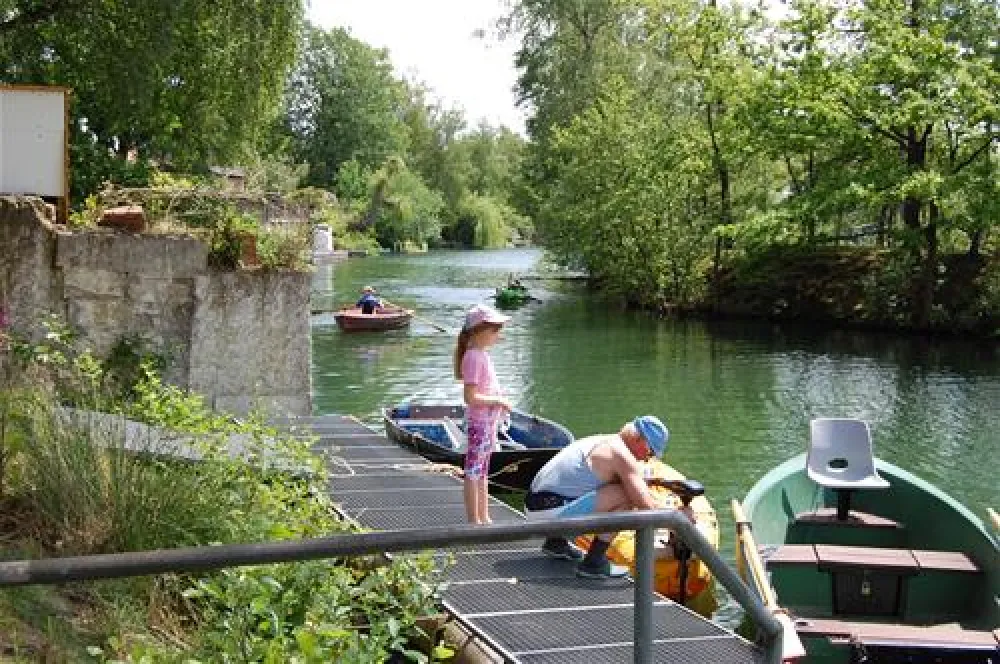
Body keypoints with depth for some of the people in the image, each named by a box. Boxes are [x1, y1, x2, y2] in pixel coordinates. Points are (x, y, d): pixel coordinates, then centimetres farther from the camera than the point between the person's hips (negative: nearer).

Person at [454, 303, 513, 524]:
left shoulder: (482, 354, 11)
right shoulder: (474, 357, -19)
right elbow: (471, 397, -25)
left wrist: (499, 403, 10)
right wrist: (498, 401, -18)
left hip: (489, 422, 10)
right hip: (479, 423, -10)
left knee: (482, 472, 16)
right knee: (474, 472, -3)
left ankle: (484, 518, 25)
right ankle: (474, 521, 3)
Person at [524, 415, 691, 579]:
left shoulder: (602, 441, 18)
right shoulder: (621, 454, -10)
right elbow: (646, 507, -13)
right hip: (551, 512, -10)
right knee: (624, 496, -14)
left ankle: (556, 541, 22)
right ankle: (594, 561, -9)